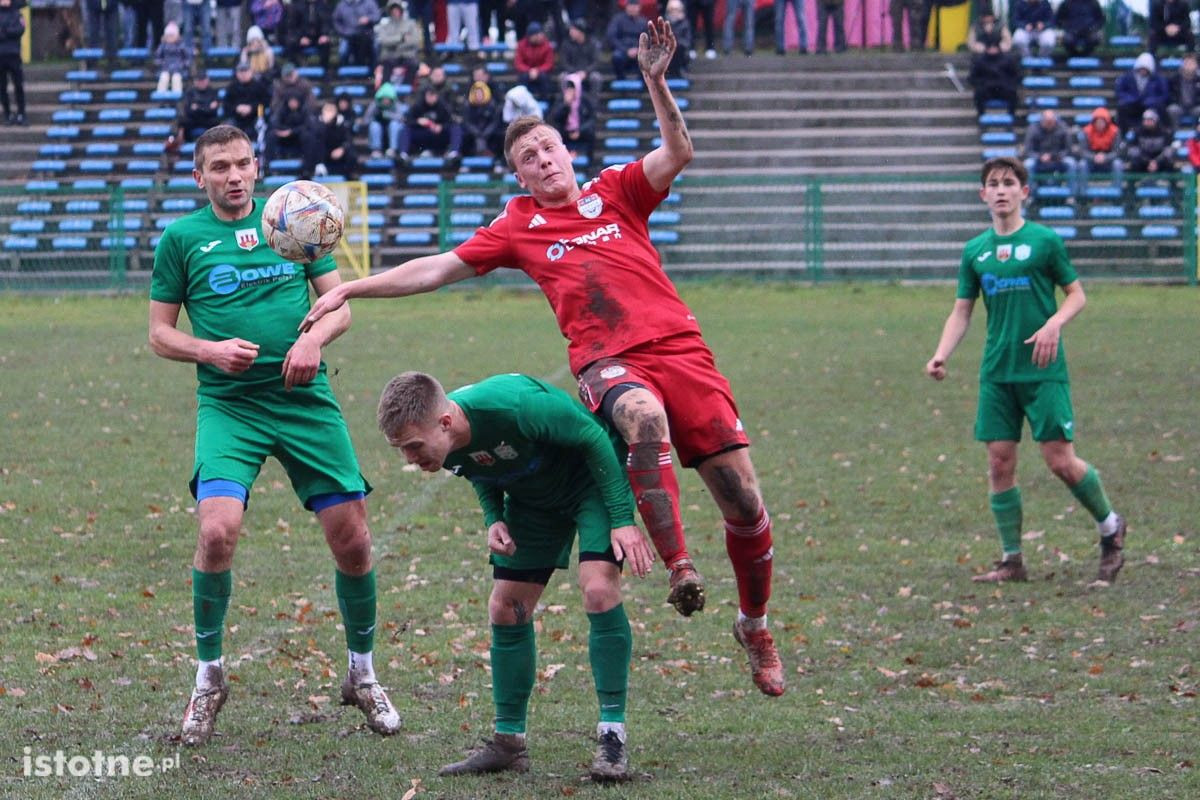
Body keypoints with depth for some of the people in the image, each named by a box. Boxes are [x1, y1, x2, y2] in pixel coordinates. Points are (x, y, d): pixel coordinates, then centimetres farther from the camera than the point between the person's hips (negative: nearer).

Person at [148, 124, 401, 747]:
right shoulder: (181, 239, 5)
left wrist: (314, 338, -10)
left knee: (352, 539, 0)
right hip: (228, 407, -2)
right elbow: (160, 333, 7)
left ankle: (361, 675, 22)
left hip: (306, 400, 2)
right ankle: (208, 679, -1)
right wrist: (210, 350, -12)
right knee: (218, 531, -21)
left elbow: (339, 303, 12)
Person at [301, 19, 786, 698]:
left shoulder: (616, 193, 14)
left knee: (745, 504, -4)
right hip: (607, 362, -1)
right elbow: (438, 269, 17)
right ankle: (678, 566, -34)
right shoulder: (518, 226, 15)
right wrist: (349, 289, 14)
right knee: (643, 413, -42)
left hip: (680, 349, 2)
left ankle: (757, 627, 20)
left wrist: (656, 80, -13)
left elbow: (678, 153, -1)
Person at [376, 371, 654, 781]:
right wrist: (494, 518, -13)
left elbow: (592, 436, -27)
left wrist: (623, 519, -27)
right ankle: (509, 743, 13)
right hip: (532, 498, 7)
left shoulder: (512, 404, -40)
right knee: (505, 608, 2)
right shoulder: (439, 441, -19)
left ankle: (613, 738, -17)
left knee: (599, 589, -23)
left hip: (592, 477, -7)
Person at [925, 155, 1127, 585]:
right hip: (996, 373, 4)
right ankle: (1011, 560, 10)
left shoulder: (1044, 240, -2)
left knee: (1060, 460, -7)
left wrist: (1054, 324, -16)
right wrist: (941, 356, -2)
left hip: (1043, 369, -4)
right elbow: (961, 312, 13)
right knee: (999, 463, 1)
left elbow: (1076, 295, 3)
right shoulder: (975, 251, 9)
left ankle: (1110, 526, 17)